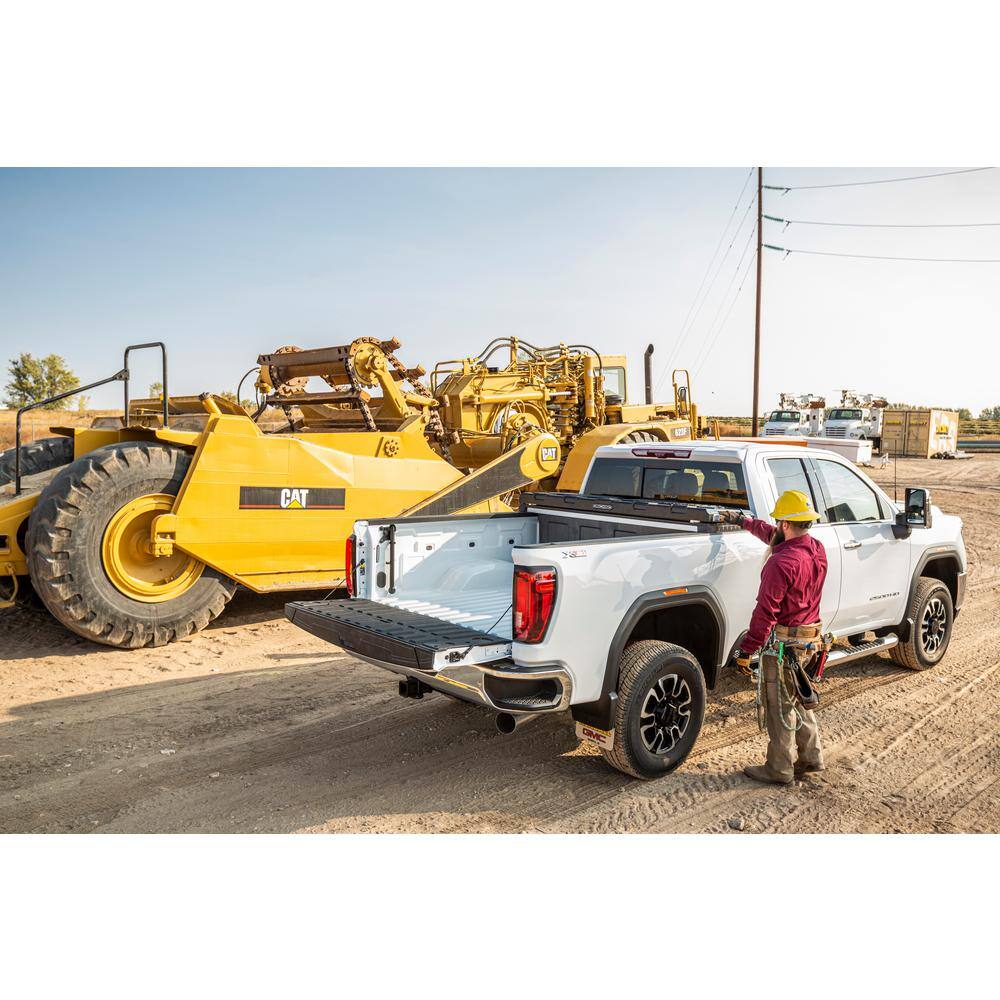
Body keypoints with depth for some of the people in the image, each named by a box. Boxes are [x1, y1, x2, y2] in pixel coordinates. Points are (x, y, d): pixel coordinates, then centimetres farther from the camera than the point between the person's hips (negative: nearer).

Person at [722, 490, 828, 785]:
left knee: (779, 708, 6)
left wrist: (746, 651, -18)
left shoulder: (781, 563, -25)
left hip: (782, 644, -8)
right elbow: (773, 536, 20)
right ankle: (811, 757, 34)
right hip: (809, 638, 8)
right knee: (797, 701, 24)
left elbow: (765, 612, -25)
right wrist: (743, 521, 30)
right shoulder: (818, 550, 2)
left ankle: (779, 769, 18)